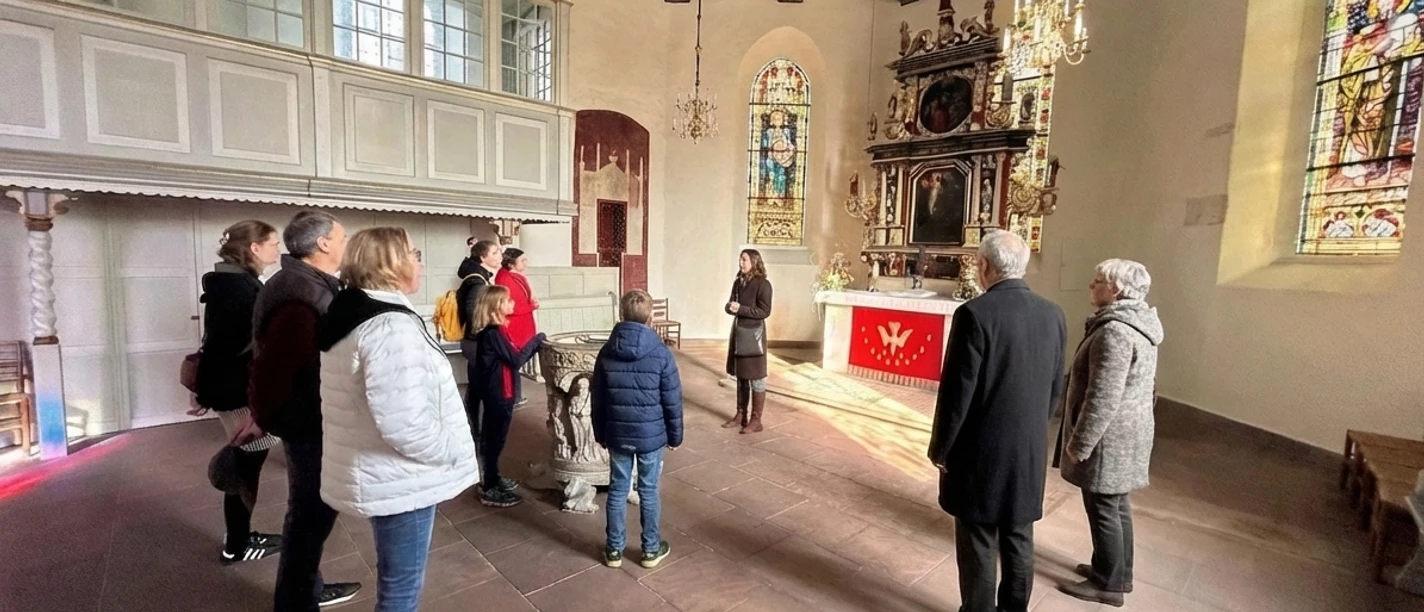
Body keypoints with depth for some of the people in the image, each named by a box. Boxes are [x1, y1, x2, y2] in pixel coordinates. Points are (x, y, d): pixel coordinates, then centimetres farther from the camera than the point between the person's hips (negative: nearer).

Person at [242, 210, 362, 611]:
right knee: (312, 512, 4)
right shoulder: (301, 295, -26)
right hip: (309, 422, -10)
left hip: (315, 416, 10)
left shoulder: (312, 285, 8)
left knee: (313, 508, 22)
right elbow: (272, 367, -26)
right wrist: (262, 420, -11)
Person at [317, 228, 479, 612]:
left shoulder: (353, 313, 8)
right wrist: (455, 450, -17)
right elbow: (405, 425, -31)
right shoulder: (390, 327, -25)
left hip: (380, 474, 10)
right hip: (399, 480, -10)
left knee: (395, 579, 27)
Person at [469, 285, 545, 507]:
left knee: (494, 438, 20)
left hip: (499, 394, 10)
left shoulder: (497, 331, 9)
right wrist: (536, 339, -14)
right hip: (497, 395, -10)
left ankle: (492, 478, 34)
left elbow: (514, 356, 9)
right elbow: (516, 360, -23)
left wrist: (535, 345, -3)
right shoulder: (493, 334, -22)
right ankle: (489, 490, 12)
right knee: (494, 440, 1)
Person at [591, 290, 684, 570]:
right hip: (651, 435, -2)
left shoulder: (606, 352, -4)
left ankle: (614, 550, 27)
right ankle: (651, 549, 26)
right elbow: (672, 401, -9)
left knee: (617, 490, 15)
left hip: (617, 434, 2)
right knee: (649, 492, 12)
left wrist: (600, 434, 15)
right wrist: (675, 435, 4)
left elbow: (597, 400, 3)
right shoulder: (661, 353, -14)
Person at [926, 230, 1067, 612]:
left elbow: (957, 392, -18)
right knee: (1019, 540, 19)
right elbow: (1055, 387, 9)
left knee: (978, 542, 9)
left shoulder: (974, 314, -20)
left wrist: (940, 448, -5)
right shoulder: (1053, 315, 1)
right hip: (1030, 450, 6)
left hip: (981, 450, -6)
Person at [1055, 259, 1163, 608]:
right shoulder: (1137, 324, 10)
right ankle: (1120, 573, 35)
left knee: (1103, 509, 4)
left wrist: (1080, 444, -18)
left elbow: (1102, 398, -26)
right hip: (1127, 434, 10)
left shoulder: (1114, 331, -24)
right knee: (1117, 505, 20)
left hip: (1109, 438, -10)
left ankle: (1109, 584, 18)